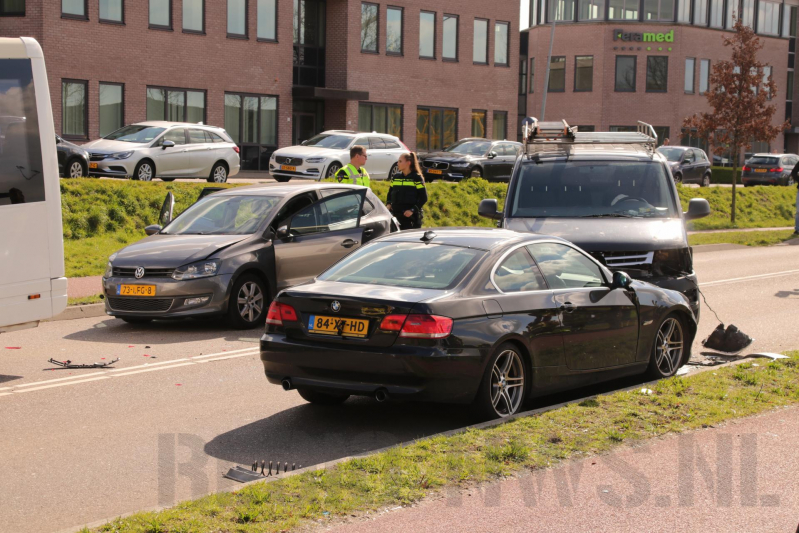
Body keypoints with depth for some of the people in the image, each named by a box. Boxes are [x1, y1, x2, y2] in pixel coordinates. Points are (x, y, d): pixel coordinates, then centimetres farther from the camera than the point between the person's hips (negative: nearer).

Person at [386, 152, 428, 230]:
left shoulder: (416, 178, -3)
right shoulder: (395, 177, 12)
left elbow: (423, 198, -5)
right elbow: (390, 193, 22)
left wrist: (413, 210, -16)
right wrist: (388, 204, 2)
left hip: (411, 217, -5)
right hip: (396, 215, 5)